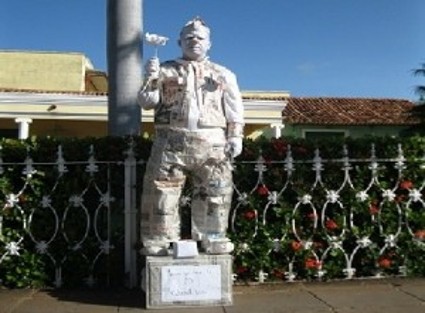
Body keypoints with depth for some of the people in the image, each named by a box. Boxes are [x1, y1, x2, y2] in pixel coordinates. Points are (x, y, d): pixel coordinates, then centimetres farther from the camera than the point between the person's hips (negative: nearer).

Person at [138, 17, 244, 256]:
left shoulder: (224, 75, 18)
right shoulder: (166, 71, 16)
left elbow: (235, 109, 12)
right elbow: (147, 102, 8)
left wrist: (236, 136, 1)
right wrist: (151, 79, -9)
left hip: (212, 143, 1)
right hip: (172, 140, 0)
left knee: (215, 192, 0)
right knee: (161, 190, -4)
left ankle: (213, 238, 10)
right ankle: (158, 240, 4)